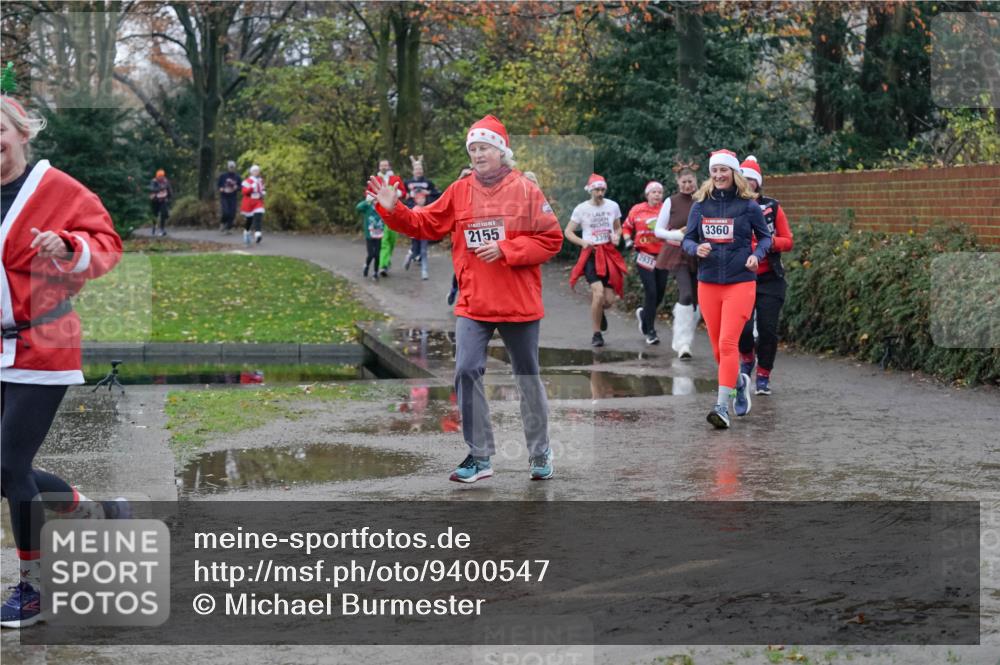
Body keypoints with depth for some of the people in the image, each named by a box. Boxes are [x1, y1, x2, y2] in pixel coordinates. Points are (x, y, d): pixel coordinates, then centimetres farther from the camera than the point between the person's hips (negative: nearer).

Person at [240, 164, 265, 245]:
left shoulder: (261, 181, 12)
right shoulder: (248, 181, -9)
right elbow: (244, 191, -18)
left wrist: (263, 193, 6)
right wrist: (252, 187, -28)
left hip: (258, 203, 3)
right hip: (249, 203, -3)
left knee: (258, 217, -18)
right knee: (248, 219, 8)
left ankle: (257, 234, -29)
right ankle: (246, 233, 34)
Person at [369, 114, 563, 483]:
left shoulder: (526, 190, -6)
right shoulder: (460, 192, 4)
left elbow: (551, 240, -8)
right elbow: (425, 223, 6)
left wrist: (505, 249, -17)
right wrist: (393, 209, -9)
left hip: (520, 304, -2)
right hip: (473, 304, 3)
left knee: (528, 377, 11)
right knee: (466, 373, -6)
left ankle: (540, 454, 25)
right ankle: (479, 456, 5)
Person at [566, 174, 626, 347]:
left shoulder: (613, 206, 5)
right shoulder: (581, 209, -2)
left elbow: (618, 227, 20)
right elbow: (568, 232, 1)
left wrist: (616, 236, -4)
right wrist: (583, 242, -16)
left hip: (609, 254, 3)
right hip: (590, 254, -3)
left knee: (609, 300, 0)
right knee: (599, 293, -21)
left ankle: (598, 310, 40)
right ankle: (597, 334, -5)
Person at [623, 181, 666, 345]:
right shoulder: (637, 210, 1)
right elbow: (626, 227, 16)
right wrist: (628, 240, -1)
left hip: (663, 255, 2)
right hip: (645, 256, -2)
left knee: (660, 291, 8)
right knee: (651, 291, -8)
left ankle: (644, 313, 40)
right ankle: (650, 331, 3)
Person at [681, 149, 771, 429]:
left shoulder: (748, 205, -2)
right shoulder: (700, 205, 5)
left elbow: (765, 237, 8)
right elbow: (687, 239, 10)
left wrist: (757, 254, -11)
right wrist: (696, 248, -12)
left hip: (740, 283, -4)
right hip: (707, 283, 4)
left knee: (727, 343, -14)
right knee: (717, 346, 11)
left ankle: (722, 406, -16)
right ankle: (739, 382, 40)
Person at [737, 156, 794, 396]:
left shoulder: (772, 207, 3)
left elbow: (788, 242, 4)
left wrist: (769, 241, -15)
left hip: (770, 279, 0)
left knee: (768, 329, -3)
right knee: (743, 327, -14)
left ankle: (764, 376, 13)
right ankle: (746, 358, 19)